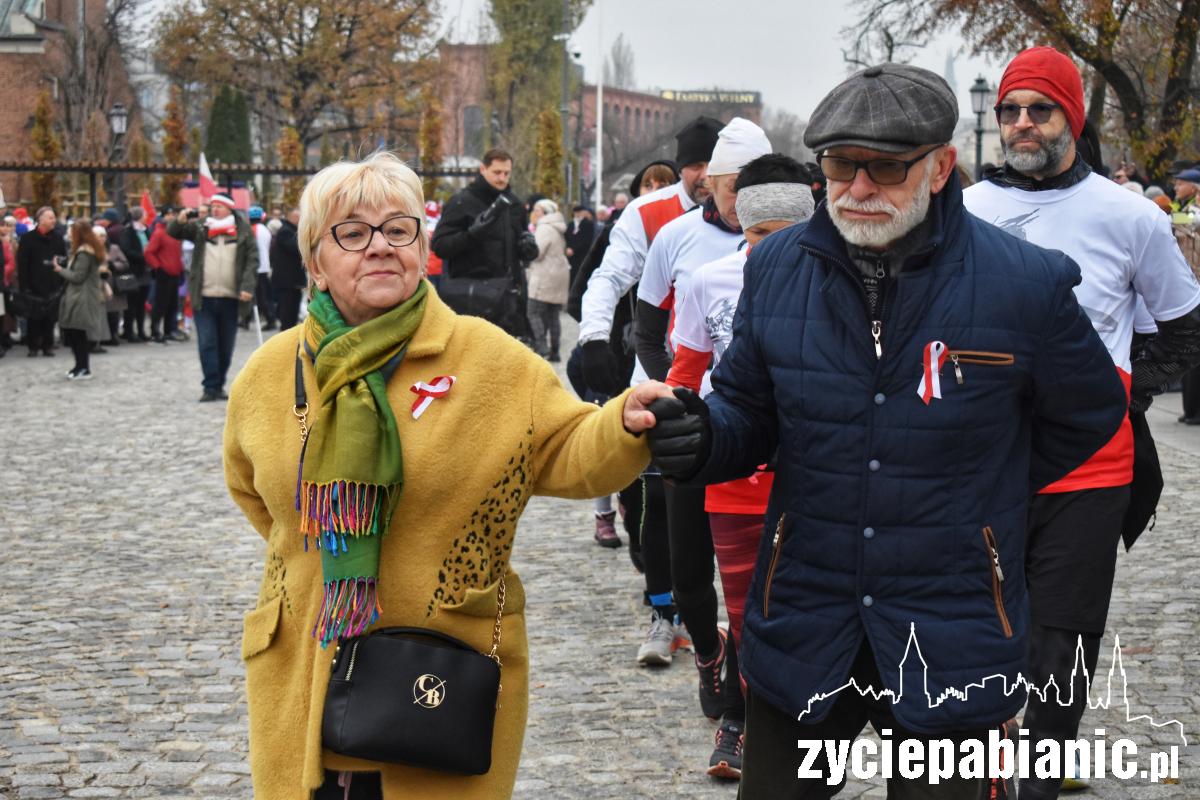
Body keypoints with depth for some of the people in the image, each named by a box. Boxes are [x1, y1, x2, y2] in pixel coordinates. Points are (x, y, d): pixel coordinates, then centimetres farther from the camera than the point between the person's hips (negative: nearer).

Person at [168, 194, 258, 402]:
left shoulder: (242, 230, 4)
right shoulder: (200, 229, 8)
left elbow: (252, 259, 0)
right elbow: (172, 232, 7)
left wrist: (247, 286, -12)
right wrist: (181, 220, -15)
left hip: (230, 298, 0)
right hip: (204, 298, 0)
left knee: (226, 346, 9)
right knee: (207, 344, -5)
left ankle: (219, 385, 20)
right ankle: (211, 387, -4)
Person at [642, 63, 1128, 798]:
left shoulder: (1024, 282, -11)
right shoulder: (777, 268, -1)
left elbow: (1088, 415, 7)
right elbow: (750, 413, 7)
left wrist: (988, 496, 8)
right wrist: (703, 438, -16)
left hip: (951, 639, -2)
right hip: (803, 622, 3)